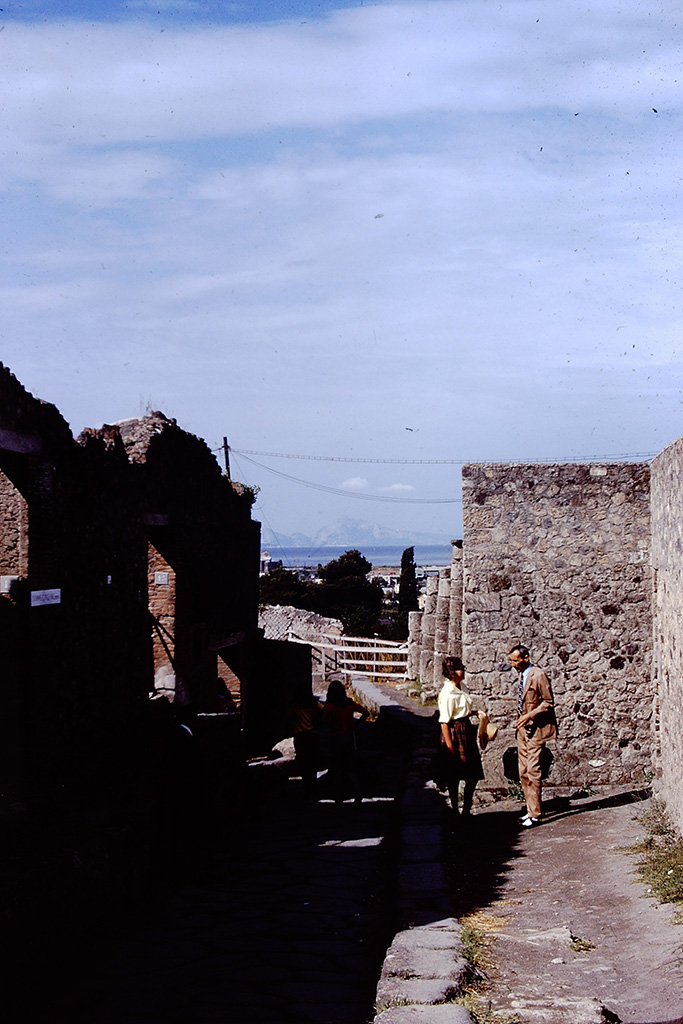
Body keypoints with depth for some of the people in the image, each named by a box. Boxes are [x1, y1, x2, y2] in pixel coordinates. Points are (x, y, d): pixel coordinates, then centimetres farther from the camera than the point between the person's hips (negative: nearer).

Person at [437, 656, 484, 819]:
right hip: (454, 733, -9)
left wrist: (474, 712, 5)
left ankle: (466, 811, 22)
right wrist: (449, 746, -20)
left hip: (467, 730, 9)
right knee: (454, 777, 5)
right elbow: (444, 722, -19)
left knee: (473, 774, 10)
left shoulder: (462, 687, 7)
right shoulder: (447, 693, -19)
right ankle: (455, 812, 18)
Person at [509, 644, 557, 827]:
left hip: (535, 730, -9)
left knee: (532, 772, -9)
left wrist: (530, 716, -20)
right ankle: (530, 810, 16)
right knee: (523, 774, 9)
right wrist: (520, 720, 15)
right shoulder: (522, 675, 13)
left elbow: (548, 702, -12)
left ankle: (535, 815, -4)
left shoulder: (538, 675, -13)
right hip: (523, 730, 9)